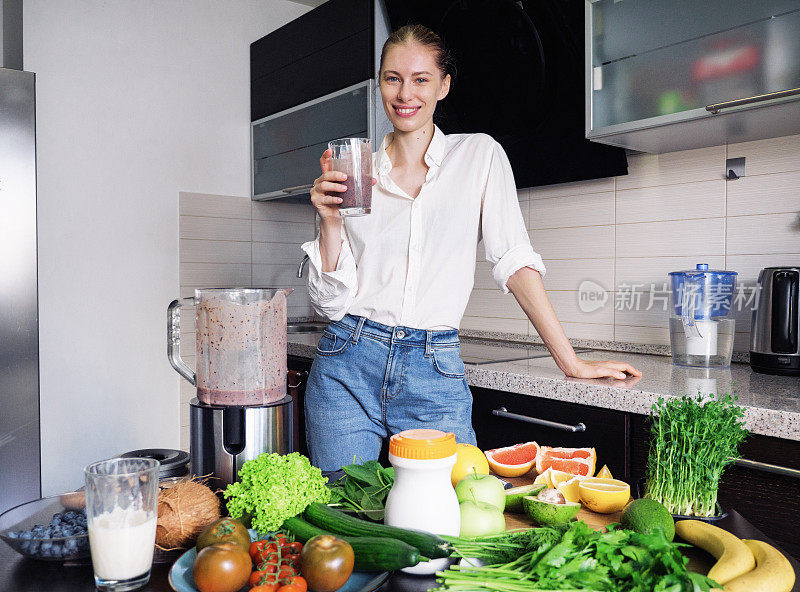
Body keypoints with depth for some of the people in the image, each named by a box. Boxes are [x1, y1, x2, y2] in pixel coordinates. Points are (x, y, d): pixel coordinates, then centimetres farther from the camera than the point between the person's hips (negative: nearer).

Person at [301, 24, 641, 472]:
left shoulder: (480, 155, 4)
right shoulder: (354, 174, 6)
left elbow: (515, 259, -1)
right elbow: (331, 301, 3)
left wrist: (571, 362, -6)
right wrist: (331, 221, -12)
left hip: (436, 374, -1)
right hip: (347, 369, 2)